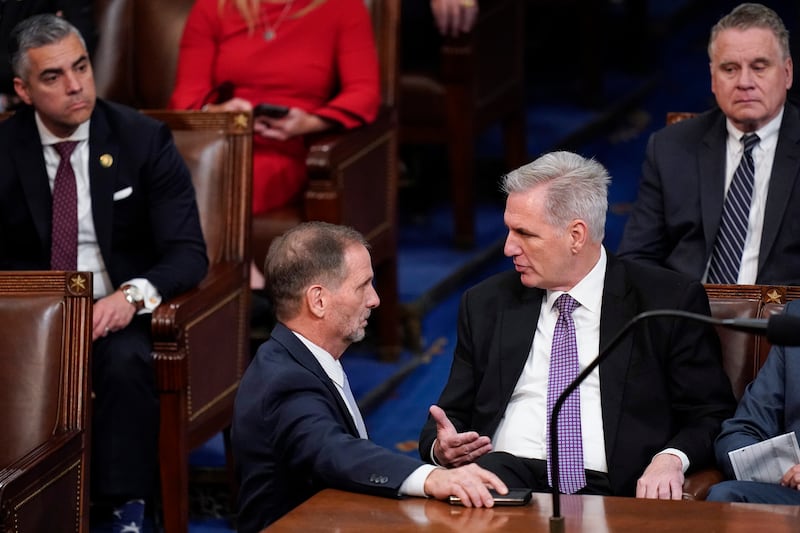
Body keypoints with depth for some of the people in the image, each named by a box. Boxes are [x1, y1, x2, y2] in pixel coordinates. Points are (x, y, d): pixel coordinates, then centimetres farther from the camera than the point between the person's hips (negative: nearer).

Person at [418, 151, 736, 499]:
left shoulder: (670, 301, 7)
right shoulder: (486, 304, 18)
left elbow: (712, 415, 6)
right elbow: (453, 416, 22)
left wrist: (671, 458, -16)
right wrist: (443, 447, -2)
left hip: (607, 490, -1)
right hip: (502, 472, 2)